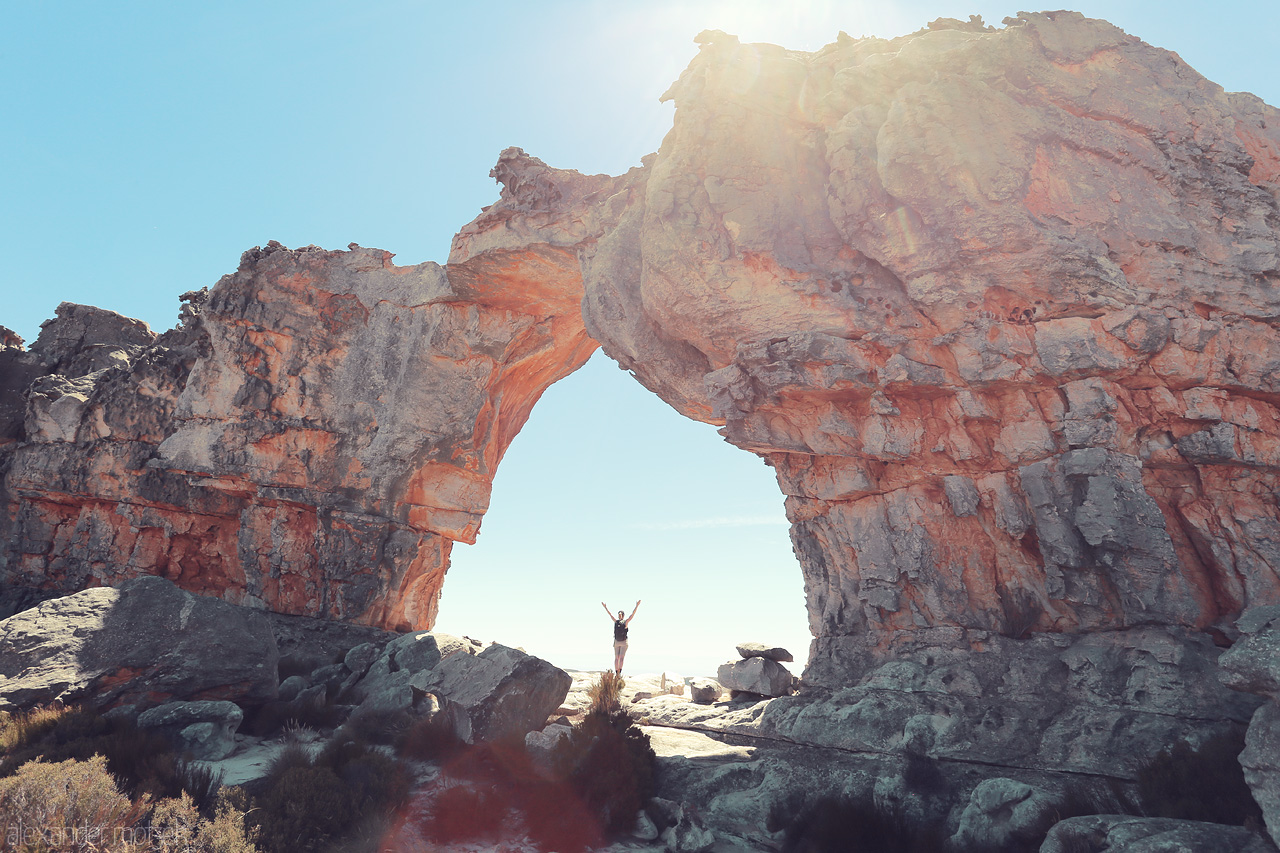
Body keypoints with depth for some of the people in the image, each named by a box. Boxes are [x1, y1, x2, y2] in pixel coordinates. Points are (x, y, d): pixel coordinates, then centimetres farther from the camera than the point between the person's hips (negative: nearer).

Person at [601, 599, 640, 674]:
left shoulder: (626, 622, -1)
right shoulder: (615, 621, 7)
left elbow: (632, 615, -9)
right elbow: (610, 614, 15)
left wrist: (637, 606, -17)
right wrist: (605, 607, 19)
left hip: (624, 643, -3)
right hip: (616, 642, 3)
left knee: (621, 657, -13)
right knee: (616, 658, 2)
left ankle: (620, 671, -19)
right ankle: (617, 672, 4)